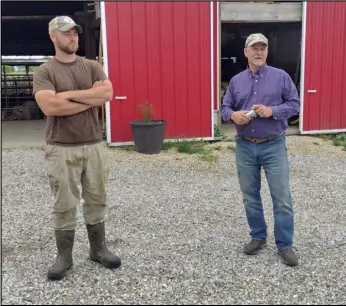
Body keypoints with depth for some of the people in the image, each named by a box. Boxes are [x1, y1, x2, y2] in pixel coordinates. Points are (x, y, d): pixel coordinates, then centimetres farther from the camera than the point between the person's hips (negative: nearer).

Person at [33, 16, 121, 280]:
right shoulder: (45, 72, -2)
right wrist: (91, 97, -12)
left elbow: (107, 93, -10)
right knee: (64, 204, 4)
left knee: (96, 200, 12)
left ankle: (98, 249, 27)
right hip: (62, 149, -3)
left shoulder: (92, 67, 7)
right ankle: (64, 256, 18)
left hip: (94, 145, 3)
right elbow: (50, 106, -19)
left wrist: (69, 94, -14)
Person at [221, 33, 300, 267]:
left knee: (282, 198, 1)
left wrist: (272, 110, -19)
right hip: (245, 147, 3)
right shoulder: (236, 81, 7)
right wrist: (233, 115, -15)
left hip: (274, 146, -3)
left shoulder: (281, 76, -1)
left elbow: (295, 105, -2)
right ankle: (258, 237, 30)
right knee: (250, 196, 13)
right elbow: (225, 108, 8)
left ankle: (285, 245, 14)